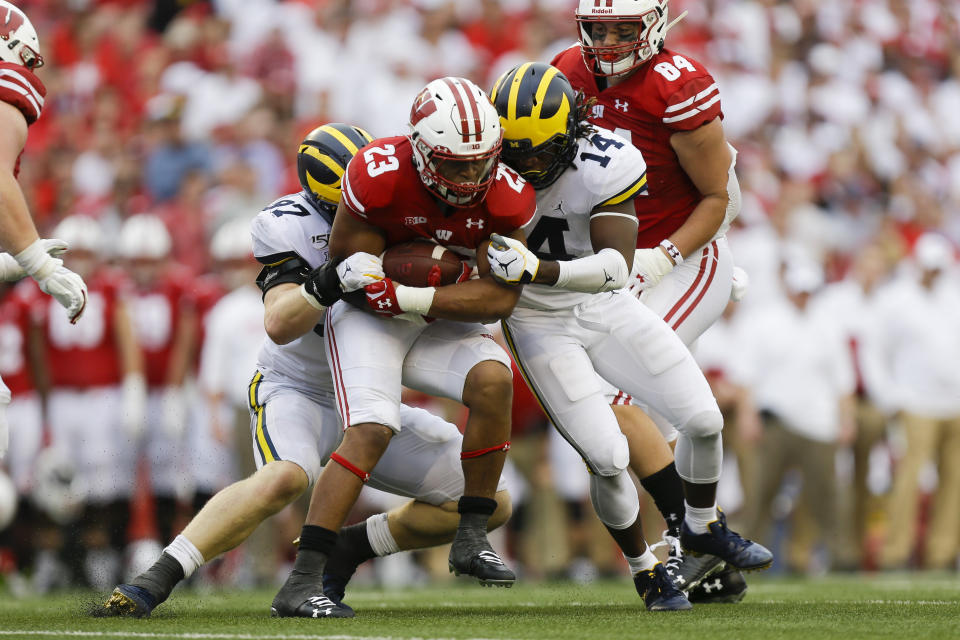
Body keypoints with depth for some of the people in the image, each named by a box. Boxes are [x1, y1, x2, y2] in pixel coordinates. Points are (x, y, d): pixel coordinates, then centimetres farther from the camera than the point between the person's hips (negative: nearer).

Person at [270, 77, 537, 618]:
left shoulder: (506, 197, -15)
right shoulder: (379, 176, -25)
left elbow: (500, 298, -18)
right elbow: (351, 269, -15)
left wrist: (404, 297, -28)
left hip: (442, 326, 4)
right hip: (369, 317, -4)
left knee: (493, 380, -25)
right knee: (371, 431, -24)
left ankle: (472, 538, -12)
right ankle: (303, 581, -24)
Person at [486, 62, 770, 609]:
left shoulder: (605, 165, -24)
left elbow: (616, 266, -30)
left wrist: (536, 270, -43)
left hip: (606, 307, 2)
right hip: (541, 326, -1)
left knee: (704, 420, 0)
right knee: (608, 459, -13)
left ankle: (704, 528, 31)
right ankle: (646, 570, 13)